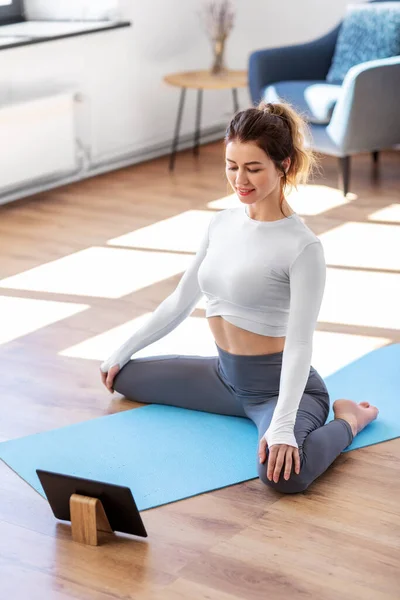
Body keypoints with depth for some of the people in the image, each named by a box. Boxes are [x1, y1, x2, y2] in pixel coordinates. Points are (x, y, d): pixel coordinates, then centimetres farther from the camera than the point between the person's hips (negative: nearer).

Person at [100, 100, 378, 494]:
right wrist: (123, 351, 14)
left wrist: (282, 426, -36)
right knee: (124, 376, 16)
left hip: (277, 385, -8)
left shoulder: (302, 246, -20)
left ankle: (349, 419, -2)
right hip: (227, 376, 8)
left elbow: (300, 343, -26)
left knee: (282, 472, -37)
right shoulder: (222, 223, 1)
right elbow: (181, 300, 11)